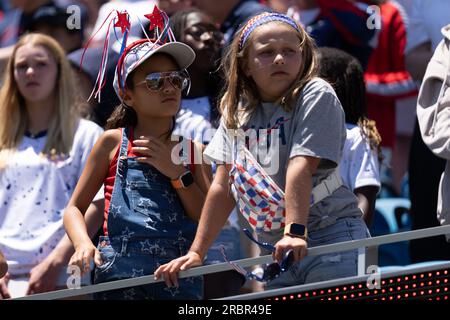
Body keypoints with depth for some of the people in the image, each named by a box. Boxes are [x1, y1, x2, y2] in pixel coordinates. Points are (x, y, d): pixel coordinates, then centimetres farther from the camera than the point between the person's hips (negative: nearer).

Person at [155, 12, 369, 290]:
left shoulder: (316, 96, -6)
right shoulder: (237, 111, 11)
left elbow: (300, 167, -18)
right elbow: (224, 186, 12)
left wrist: (295, 232, -28)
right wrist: (196, 253, 7)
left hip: (331, 237, -6)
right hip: (276, 248, 6)